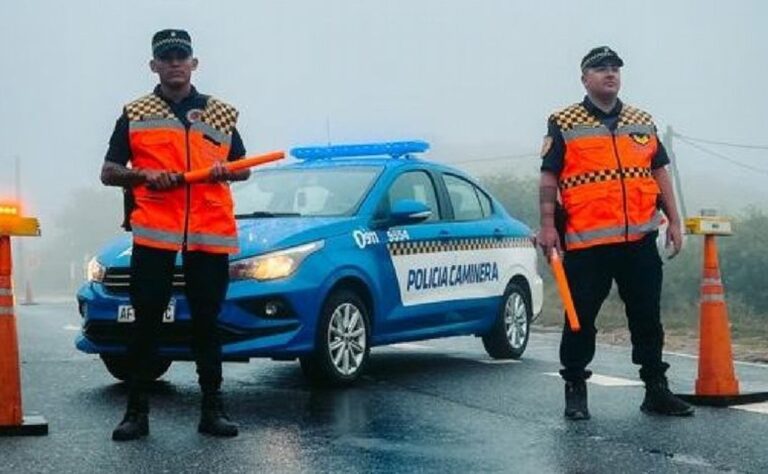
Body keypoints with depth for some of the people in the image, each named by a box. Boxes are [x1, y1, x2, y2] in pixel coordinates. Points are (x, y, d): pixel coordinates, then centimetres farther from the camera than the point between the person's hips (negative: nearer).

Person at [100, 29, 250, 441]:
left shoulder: (220, 113, 16)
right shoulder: (135, 114, 11)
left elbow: (243, 169, 19)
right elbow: (108, 172, 8)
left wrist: (226, 171, -4)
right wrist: (146, 174, -11)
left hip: (211, 233, 1)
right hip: (153, 231, -1)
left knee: (207, 323, 6)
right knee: (146, 322, 0)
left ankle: (212, 409, 13)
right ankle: (136, 411, 7)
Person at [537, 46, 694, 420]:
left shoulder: (643, 122, 15)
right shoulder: (564, 124, 2)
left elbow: (659, 173, 18)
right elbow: (549, 177, -2)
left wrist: (673, 221, 11)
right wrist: (548, 226, -10)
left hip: (640, 240, 4)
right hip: (585, 242, -4)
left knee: (647, 317, 9)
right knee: (581, 319, 2)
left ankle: (656, 390, 18)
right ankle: (575, 391, 13)